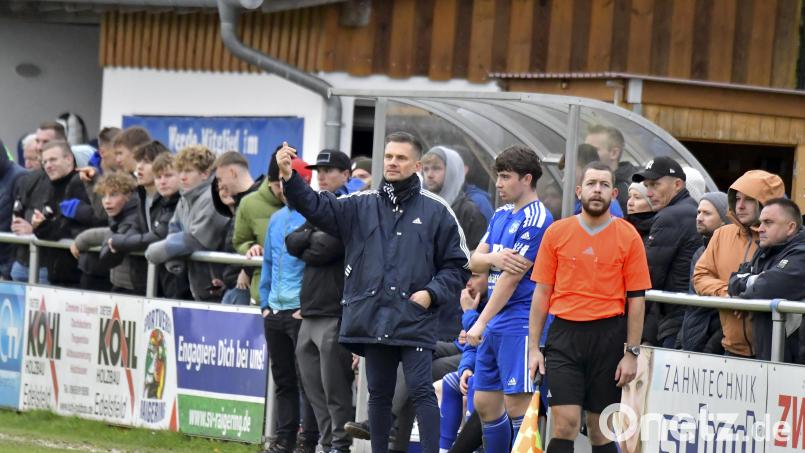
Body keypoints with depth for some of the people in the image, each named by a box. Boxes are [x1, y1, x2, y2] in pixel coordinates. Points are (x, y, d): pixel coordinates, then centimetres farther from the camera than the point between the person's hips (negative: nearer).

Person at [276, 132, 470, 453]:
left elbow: (457, 266, 7)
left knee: (421, 390, -10)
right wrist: (288, 177, -19)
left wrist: (432, 294, -8)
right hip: (372, 320, 3)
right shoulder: (361, 206, 10)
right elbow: (317, 208, -4)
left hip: (415, 321, -3)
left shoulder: (436, 211, 4)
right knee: (379, 394, 11)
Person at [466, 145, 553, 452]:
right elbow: (475, 262, 12)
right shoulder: (501, 216, 16)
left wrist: (481, 323, -14)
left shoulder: (536, 220, -12)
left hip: (521, 324, -9)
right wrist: (494, 258, -13)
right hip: (495, 327, 9)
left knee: (517, 405, -9)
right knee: (485, 403, 10)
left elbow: (512, 277, -15)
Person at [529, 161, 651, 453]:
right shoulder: (557, 233, 5)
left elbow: (636, 298, 2)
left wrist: (631, 353, -3)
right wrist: (534, 347, 4)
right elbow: (542, 293, 8)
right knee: (565, 422, -9)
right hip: (564, 334, 0)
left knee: (600, 428, 6)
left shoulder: (628, 237, 2)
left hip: (608, 335, 0)